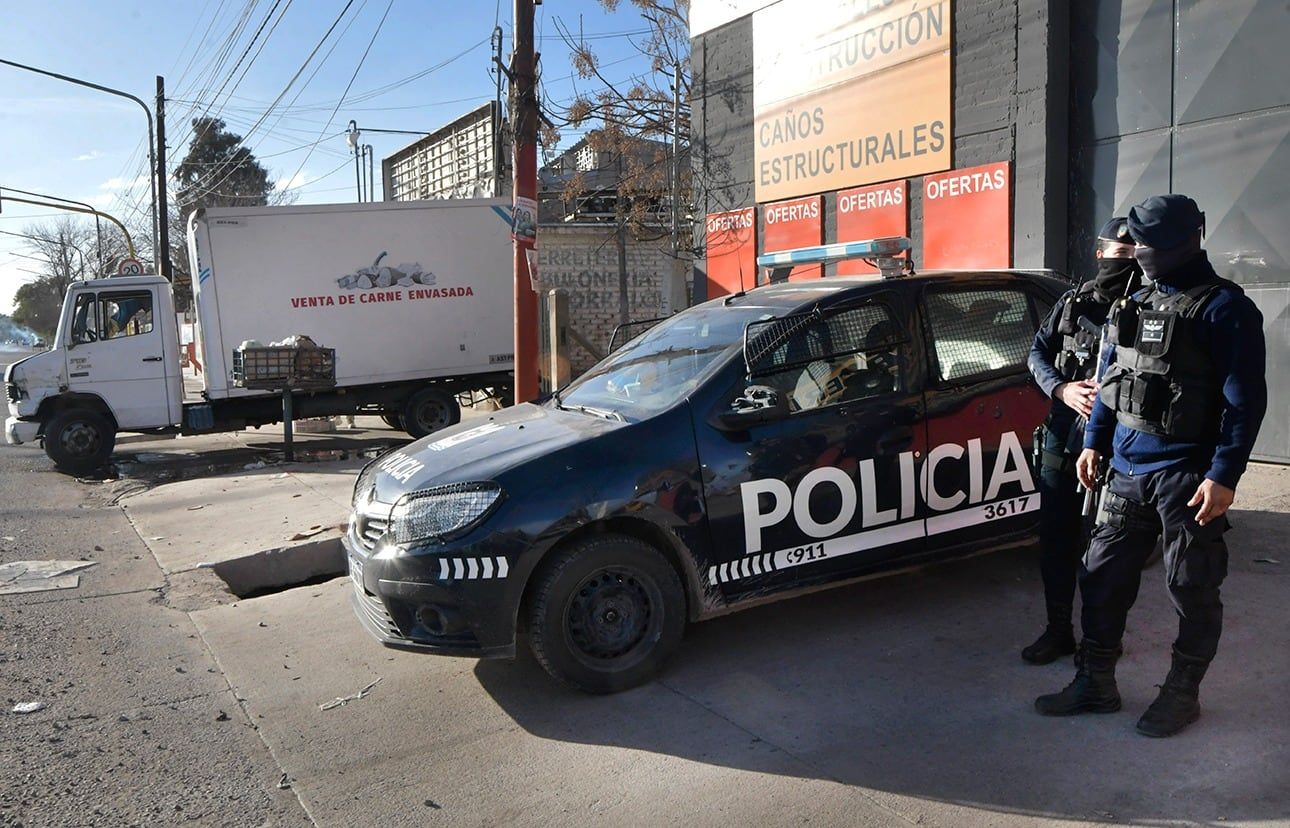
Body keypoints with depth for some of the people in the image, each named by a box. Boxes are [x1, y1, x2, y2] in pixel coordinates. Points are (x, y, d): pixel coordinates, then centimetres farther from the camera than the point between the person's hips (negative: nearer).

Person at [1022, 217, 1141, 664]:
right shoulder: (1073, 303, 9)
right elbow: (1038, 352, 11)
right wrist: (1062, 389, -7)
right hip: (1062, 436, 4)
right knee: (1055, 540, 10)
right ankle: (1058, 630, 24)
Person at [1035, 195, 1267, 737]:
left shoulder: (1223, 308, -9)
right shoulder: (1138, 304, 14)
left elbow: (1245, 400, -13)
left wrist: (1224, 476, -18)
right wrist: (1094, 443, 14)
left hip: (1186, 477, -7)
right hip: (1127, 469, 7)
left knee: (1192, 591, 6)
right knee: (1102, 576, 10)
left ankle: (1182, 694, 22)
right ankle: (1095, 684, 23)